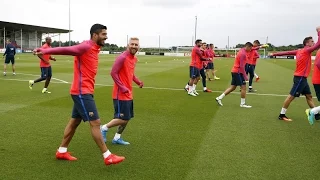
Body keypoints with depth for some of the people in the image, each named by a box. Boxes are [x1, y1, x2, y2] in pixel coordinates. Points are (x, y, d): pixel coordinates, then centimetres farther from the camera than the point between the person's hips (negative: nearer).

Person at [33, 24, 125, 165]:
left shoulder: (94, 48, 13)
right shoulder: (86, 47, -15)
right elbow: (66, 50, -25)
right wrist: (46, 51, -34)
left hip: (84, 91, 10)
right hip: (82, 92, -10)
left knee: (74, 121, 17)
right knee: (95, 122, -6)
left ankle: (62, 151, 30)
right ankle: (108, 157, 1)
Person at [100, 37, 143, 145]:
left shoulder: (134, 59, 10)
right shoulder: (122, 57, -17)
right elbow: (113, 73, -20)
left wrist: (138, 82, 5)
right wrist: (122, 87, -21)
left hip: (129, 93, 9)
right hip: (121, 94, -9)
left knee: (127, 118, 13)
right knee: (123, 119, -7)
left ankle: (117, 138, 26)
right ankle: (104, 128, 13)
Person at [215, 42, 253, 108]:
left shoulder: (242, 51, 14)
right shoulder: (243, 53, -16)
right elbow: (241, 66, -19)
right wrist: (245, 76, -16)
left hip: (235, 71, 10)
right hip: (238, 72, -10)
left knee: (232, 87, 11)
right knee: (243, 87, -3)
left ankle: (219, 98, 12)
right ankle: (242, 103, 6)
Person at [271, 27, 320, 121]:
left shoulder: (299, 51, 10)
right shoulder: (306, 50, -13)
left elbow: (287, 52, 10)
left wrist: (274, 54, 14)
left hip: (302, 78, 10)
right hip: (300, 78, -10)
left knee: (309, 96, 13)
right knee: (291, 96, -5)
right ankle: (282, 115, 0)